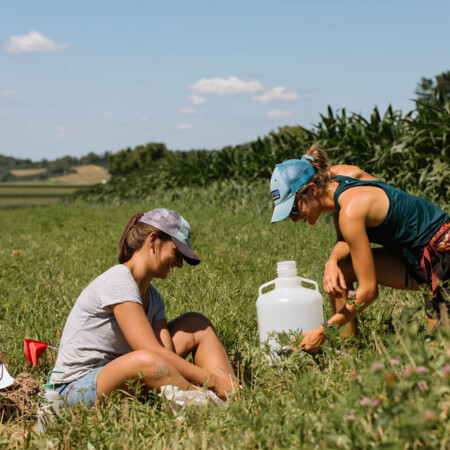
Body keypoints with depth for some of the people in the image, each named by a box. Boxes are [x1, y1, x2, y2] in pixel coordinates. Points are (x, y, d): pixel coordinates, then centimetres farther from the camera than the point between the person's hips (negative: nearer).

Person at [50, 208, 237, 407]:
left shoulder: (152, 297, 9)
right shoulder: (118, 281, -19)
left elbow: (168, 355, -6)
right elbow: (153, 353, -28)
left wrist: (228, 382, -20)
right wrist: (214, 381, -26)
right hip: (77, 388, -9)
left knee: (197, 325, 6)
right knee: (146, 362, -41)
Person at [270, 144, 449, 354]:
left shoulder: (350, 210, -28)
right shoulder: (334, 176, -3)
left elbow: (368, 290, -23)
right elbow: (345, 241, 10)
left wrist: (324, 330, -18)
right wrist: (332, 262, -12)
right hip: (412, 253, 9)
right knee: (338, 269, -1)